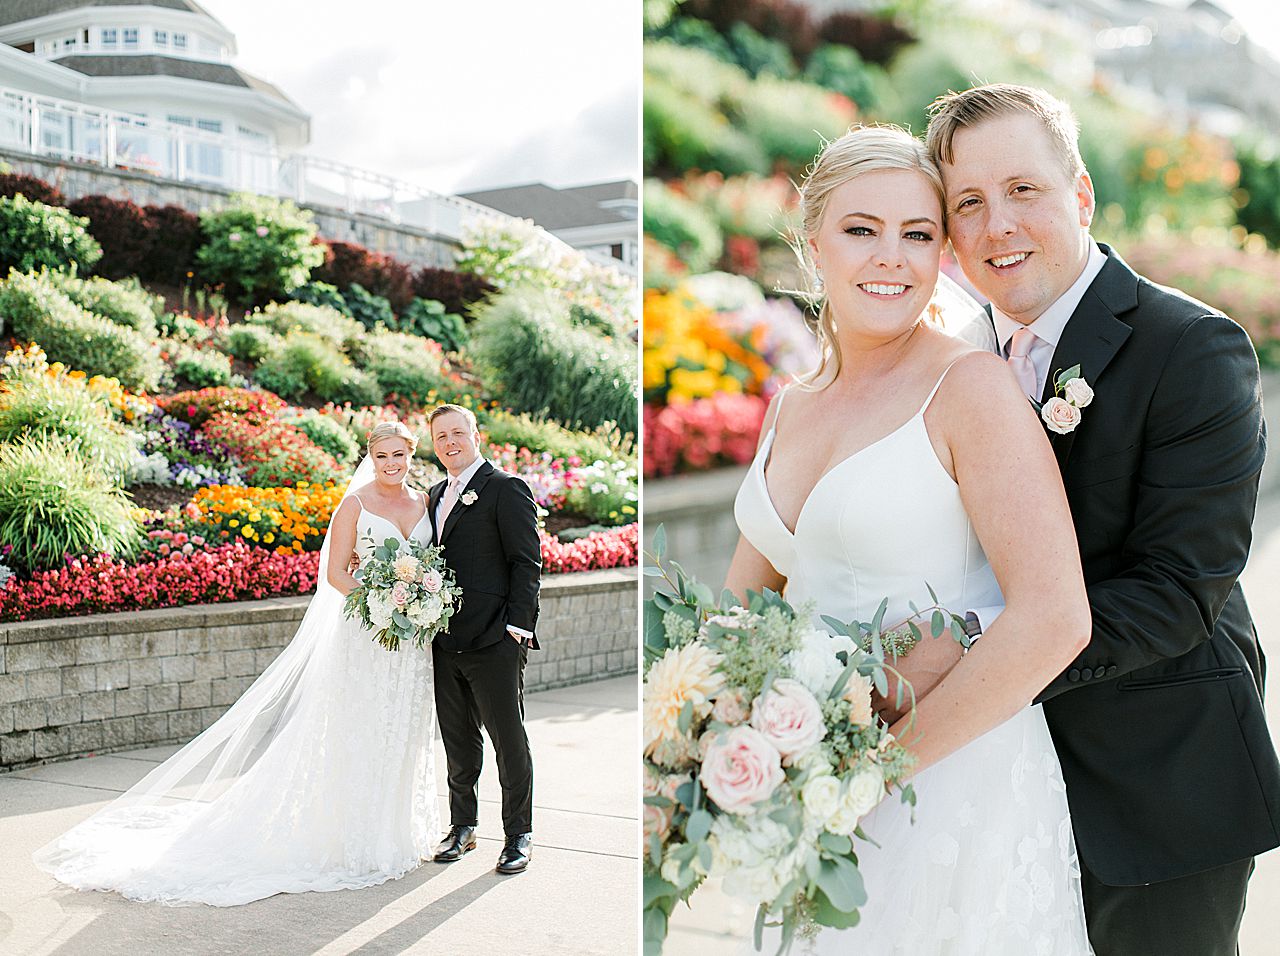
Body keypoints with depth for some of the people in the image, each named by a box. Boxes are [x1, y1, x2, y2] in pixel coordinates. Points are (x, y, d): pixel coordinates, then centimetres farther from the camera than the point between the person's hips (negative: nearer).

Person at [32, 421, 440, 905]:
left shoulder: (423, 501, 10)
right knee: (357, 734, -2)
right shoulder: (356, 504, -4)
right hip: (363, 632, -5)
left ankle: (398, 832, 22)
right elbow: (335, 572, -6)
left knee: (404, 734, 10)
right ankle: (357, 837, 7)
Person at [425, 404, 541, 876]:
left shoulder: (506, 488, -6)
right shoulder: (436, 496, 17)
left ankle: (519, 835, 14)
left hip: (494, 642, -7)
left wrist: (517, 626, -15)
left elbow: (526, 563, -10)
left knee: (509, 740, 3)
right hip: (446, 641, 7)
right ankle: (462, 826, 28)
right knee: (458, 741, 15)